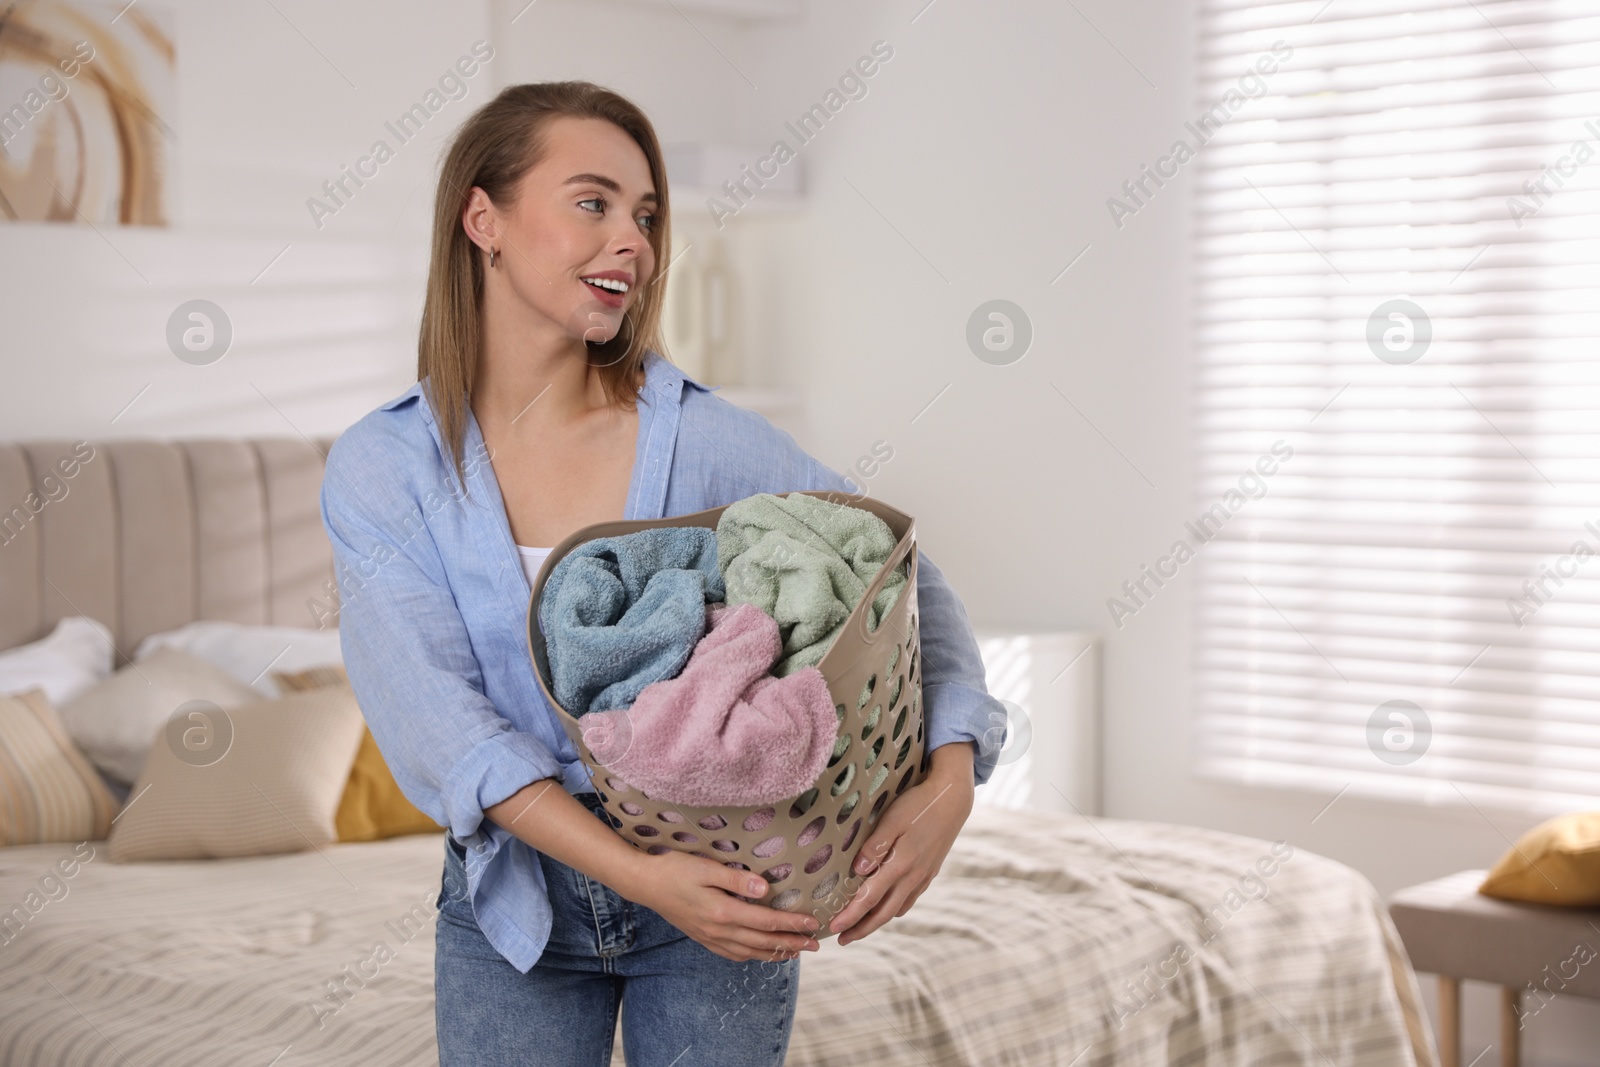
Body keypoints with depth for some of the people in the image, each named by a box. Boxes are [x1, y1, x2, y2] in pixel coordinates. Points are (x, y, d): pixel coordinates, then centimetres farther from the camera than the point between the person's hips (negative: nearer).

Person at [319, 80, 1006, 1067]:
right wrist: (637, 874, -29)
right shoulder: (378, 471, -9)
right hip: (513, 898, 0)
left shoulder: (703, 436, -10)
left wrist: (952, 779, -25)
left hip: (721, 884, 0)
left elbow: (909, 580, -7)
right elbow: (435, 720, -18)